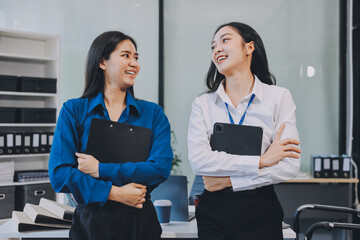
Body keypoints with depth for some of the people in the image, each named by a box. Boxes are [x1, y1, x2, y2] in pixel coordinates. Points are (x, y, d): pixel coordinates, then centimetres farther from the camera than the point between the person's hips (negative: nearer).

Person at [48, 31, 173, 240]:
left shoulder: (153, 113, 4)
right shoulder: (73, 111, 1)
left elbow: (161, 168, -9)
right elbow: (59, 172, -7)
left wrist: (101, 169, -14)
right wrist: (114, 193, -15)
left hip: (139, 221, 1)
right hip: (90, 220, -1)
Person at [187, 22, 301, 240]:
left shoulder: (279, 97, 0)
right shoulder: (203, 104, 3)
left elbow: (289, 166, -8)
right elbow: (198, 160, -12)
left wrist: (229, 180, -11)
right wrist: (261, 160, -16)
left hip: (261, 214, -1)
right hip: (214, 213, 1)